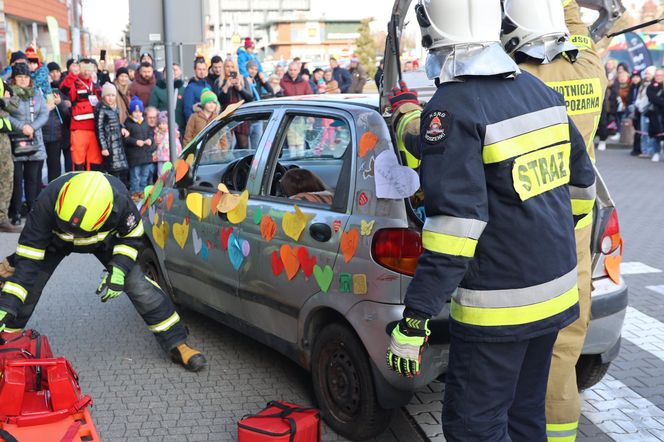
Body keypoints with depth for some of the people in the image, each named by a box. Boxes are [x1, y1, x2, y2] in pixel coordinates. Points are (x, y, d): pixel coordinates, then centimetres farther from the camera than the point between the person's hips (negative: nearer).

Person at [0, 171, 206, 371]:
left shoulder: (119, 200, -40)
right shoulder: (48, 202, -41)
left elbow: (132, 236, -16)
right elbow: (28, 257, -36)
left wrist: (119, 269, -31)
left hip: (105, 238, 0)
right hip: (55, 240, 1)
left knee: (138, 284, -14)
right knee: (28, 281, -16)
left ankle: (176, 344, -2)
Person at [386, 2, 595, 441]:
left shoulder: (452, 109, -18)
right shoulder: (541, 91, 6)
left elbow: (455, 225, -24)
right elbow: (581, 182, 16)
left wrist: (414, 322, -20)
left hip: (497, 306, -8)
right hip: (555, 290, 8)